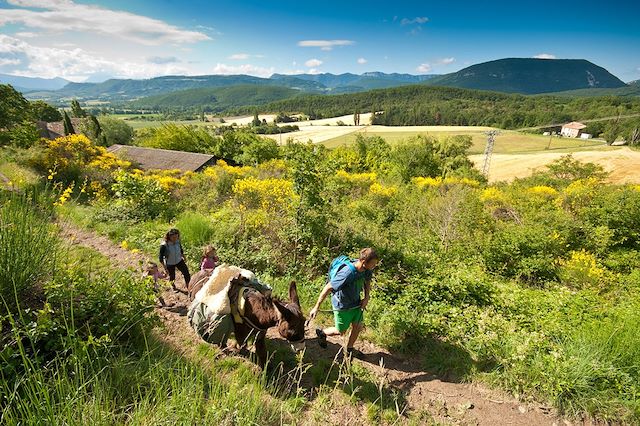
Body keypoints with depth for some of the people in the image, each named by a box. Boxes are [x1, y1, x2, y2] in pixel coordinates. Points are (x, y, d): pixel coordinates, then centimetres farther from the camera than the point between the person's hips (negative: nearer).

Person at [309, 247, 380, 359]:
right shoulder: (347, 273, -39)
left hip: (356, 302, 6)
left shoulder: (366, 269, -17)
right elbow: (328, 288, -32)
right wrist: (316, 308, -26)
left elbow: (367, 280, 8)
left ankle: (349, 350, 42)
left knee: (358, 326, 16)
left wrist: (366, 297, -3)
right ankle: (322, 333, 43)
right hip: (342, 305, -6)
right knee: (341, 331, 13)